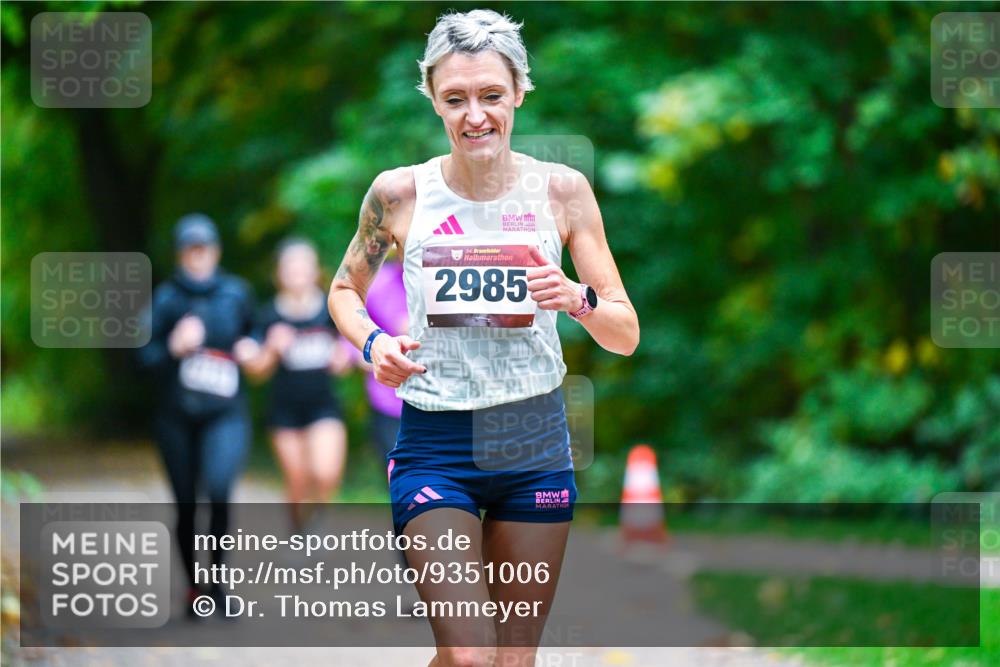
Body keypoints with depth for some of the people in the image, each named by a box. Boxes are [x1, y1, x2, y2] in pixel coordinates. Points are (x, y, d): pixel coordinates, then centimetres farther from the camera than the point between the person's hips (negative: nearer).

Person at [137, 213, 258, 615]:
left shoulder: (236, 293, 2)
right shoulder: (165, 299, -1)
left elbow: (252, 332, 20)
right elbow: (144, 356, -5)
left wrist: (250, 350, -1)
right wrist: (174, 347, -23)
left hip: (225, 415, -1)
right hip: (177, 416, 1)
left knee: (219, 489, -24)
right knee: (185, 505, 8)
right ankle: (193, 587, 25)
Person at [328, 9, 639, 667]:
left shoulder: (561, 189, -1)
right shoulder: (400, 193, -3)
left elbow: (627, 335, 1)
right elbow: (346, 289, 15)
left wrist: (579, 299, -20)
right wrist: (374, 342, -6)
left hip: (535, 439, 2)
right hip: (435, 444, -2)